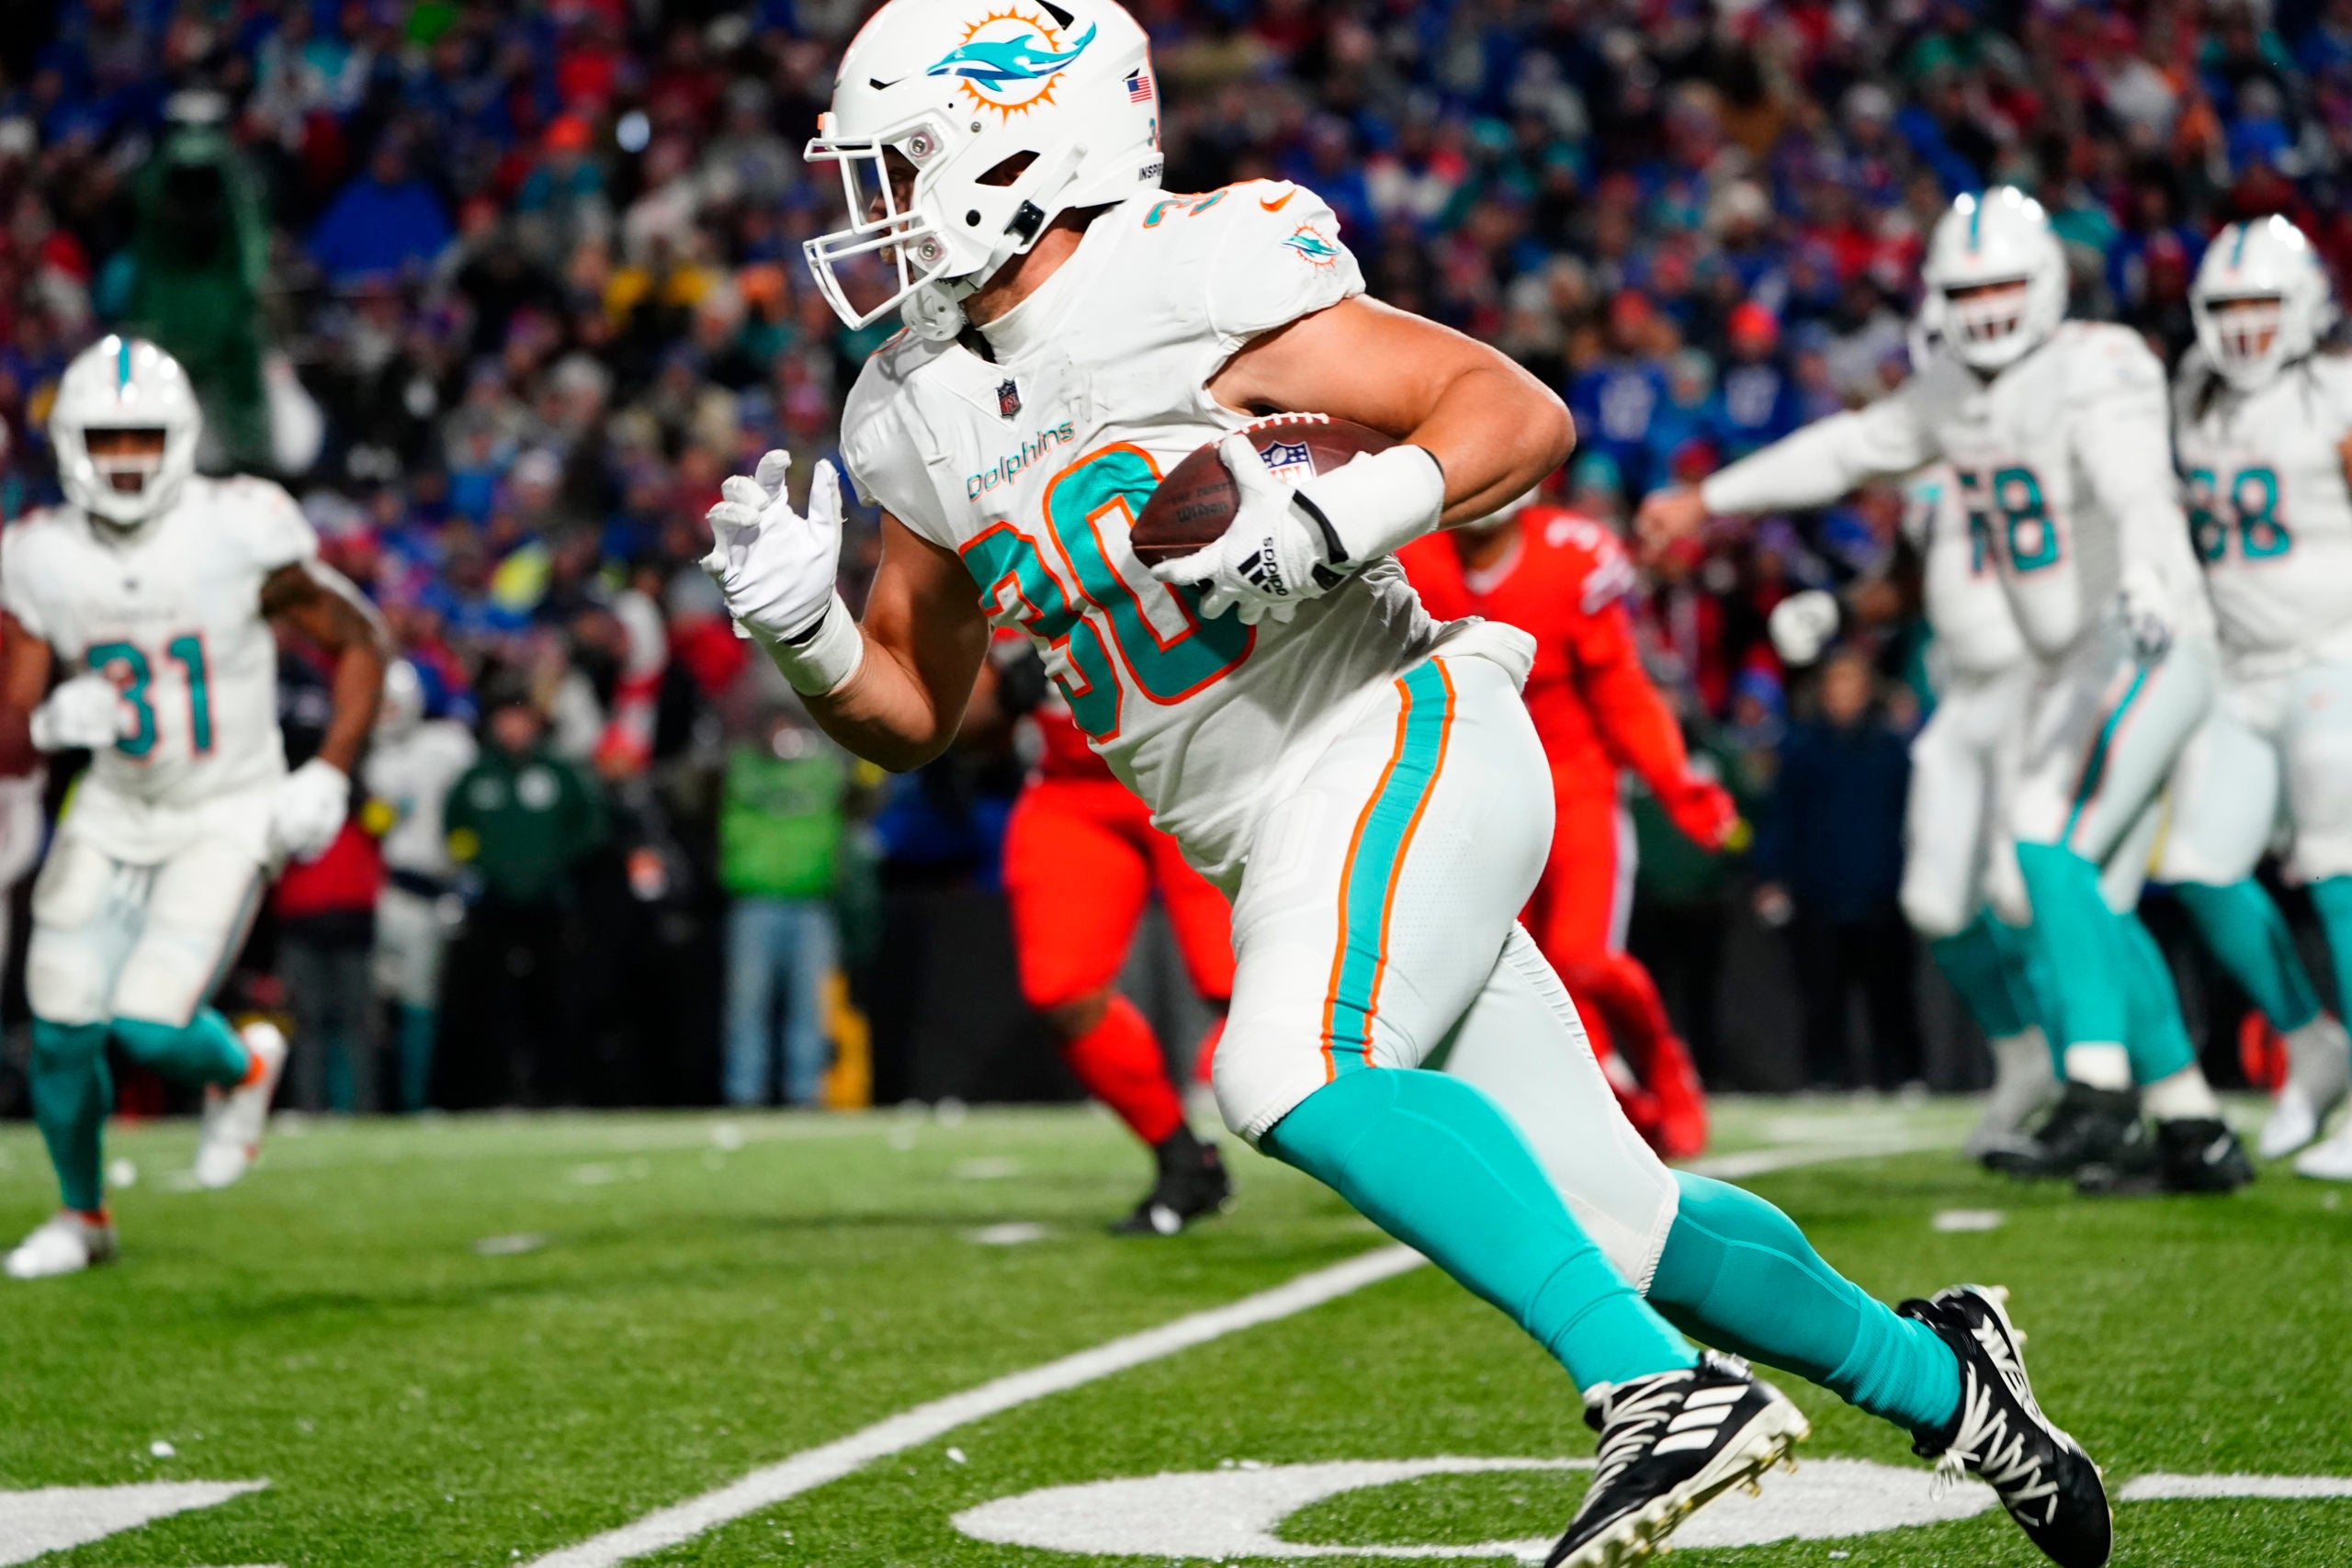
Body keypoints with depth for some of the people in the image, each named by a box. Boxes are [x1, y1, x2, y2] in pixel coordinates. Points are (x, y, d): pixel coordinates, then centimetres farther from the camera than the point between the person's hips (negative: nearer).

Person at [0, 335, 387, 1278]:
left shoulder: (238, 535, -17)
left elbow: (357, 643, -4)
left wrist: (329, 776, -13)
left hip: (230, 814, -4)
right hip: (116, 811, 4)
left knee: (150, 1028, -17)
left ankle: (242, 1067, 20)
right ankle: (83, 1215, 26)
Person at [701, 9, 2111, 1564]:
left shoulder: (1179, 280, -12)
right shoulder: (916, 416, 11)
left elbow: (1523, 415, -12)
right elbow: (911, 708, 19)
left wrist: (1325, 523, -26)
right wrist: (799, 623, -1)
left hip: (1397, 748, -7)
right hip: (1282, 848, 7)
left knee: (1299, 1078, -32)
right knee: (1610, 1223, 7)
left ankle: (1672, 1390, -31)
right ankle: (1933, 1377, 26)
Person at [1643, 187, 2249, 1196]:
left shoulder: (2099, 370, -15)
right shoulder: (1954, 391, 11)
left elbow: (2137, 490, -33)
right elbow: (1850, 451, 25)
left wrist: (2146, 583, -52)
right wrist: (1709, 500, 32)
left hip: (2149, 649, -9)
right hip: (2070, 667, 9)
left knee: (2053, 853, -22)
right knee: (2077, 894, 5)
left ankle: (2100, 1091, -25)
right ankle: (2194, 1130, 10)